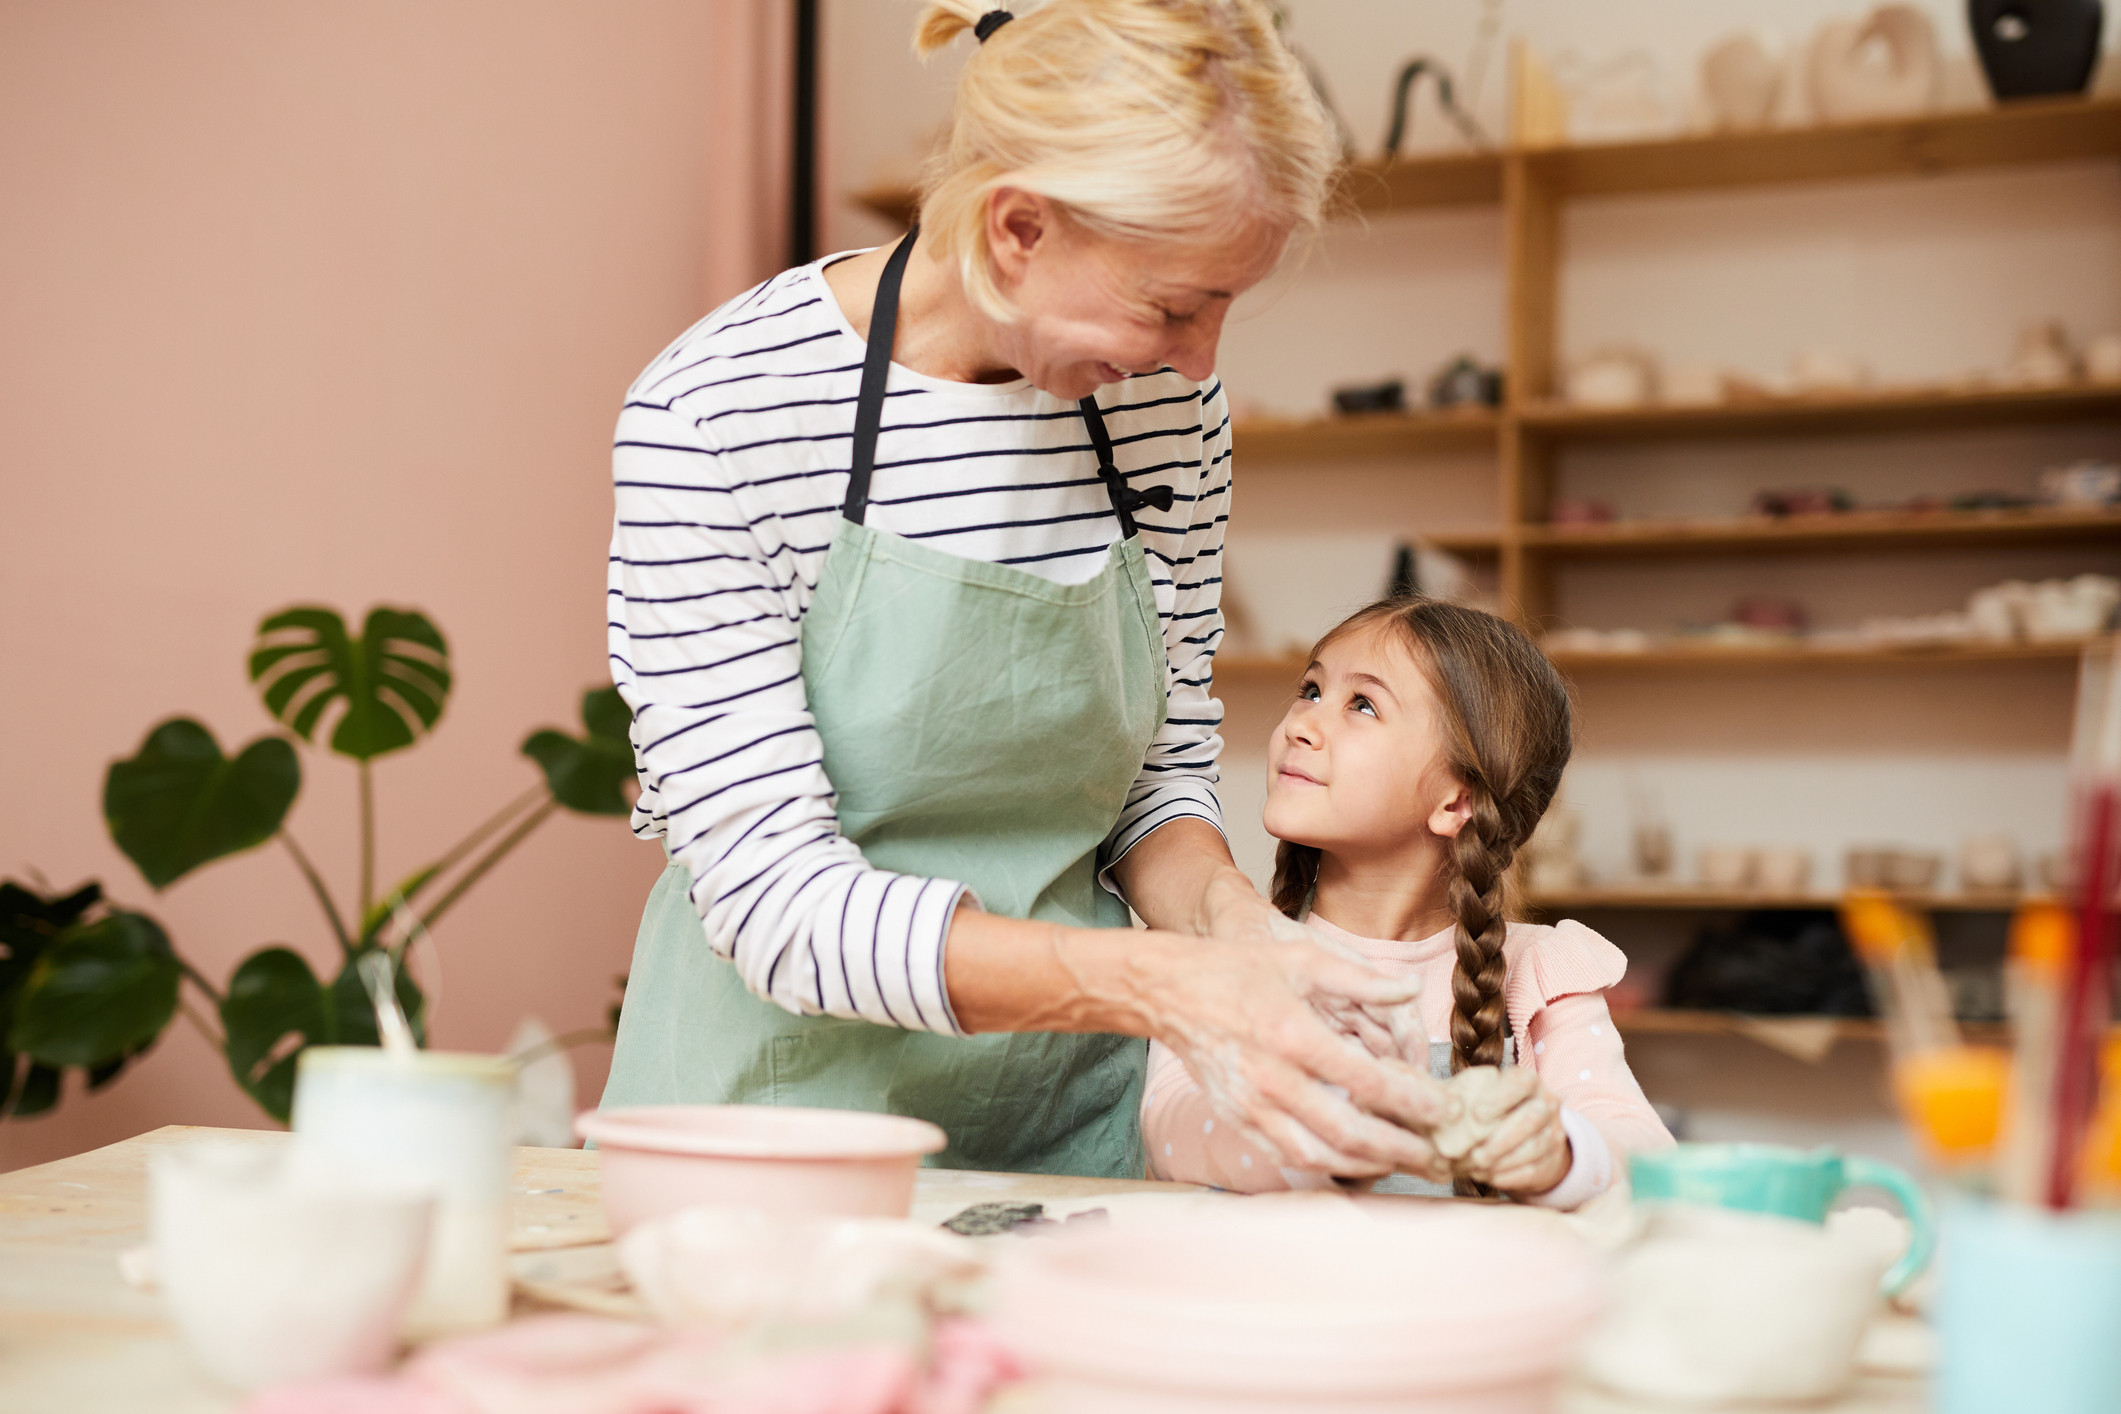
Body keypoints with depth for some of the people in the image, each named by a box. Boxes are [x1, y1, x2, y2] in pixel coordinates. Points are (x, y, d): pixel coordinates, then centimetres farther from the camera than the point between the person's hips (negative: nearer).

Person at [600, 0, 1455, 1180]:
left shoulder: (1164, 398, -1)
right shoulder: (712, 416, -16)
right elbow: (775, 901, -19)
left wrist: (1223, 914, -13)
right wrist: (1165, 985, -29)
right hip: (796, 1090, -3)